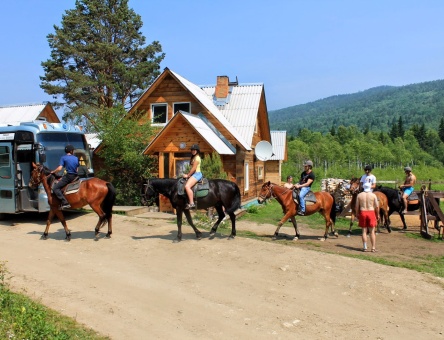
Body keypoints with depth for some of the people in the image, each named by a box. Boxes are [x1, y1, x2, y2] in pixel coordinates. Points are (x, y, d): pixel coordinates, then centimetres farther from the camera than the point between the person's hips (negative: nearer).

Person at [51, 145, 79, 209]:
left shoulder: (63, 158, -3)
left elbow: (59, 168, -11)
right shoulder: (76, 158, 12)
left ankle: (65, 203, -21)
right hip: (75, 177, 7)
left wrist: (53, 172, 6)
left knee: (55, 188, -6)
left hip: (68, 176, -7)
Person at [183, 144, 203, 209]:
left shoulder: (197, 157, -10)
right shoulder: (194, 157, 20)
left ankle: (191, 203, -31)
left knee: (187, 186, -27)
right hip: (194, 174, 11)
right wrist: (188, 175, 7)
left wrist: (187, 175, -10)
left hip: (197, 174, -11)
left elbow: (194, 168, -15)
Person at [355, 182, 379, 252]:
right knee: (372, 231, 6)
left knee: (364, 231, 8)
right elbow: (377, 206, -5)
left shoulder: (359, 195, 1)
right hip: (371, 213, -1)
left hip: (362, 213, 1)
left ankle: (364, 247, 10)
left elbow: (357, 206, 2)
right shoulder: (373, 195, -4)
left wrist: (357, 214, 12)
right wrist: (377, 215, 6)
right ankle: (373, 247, 8)